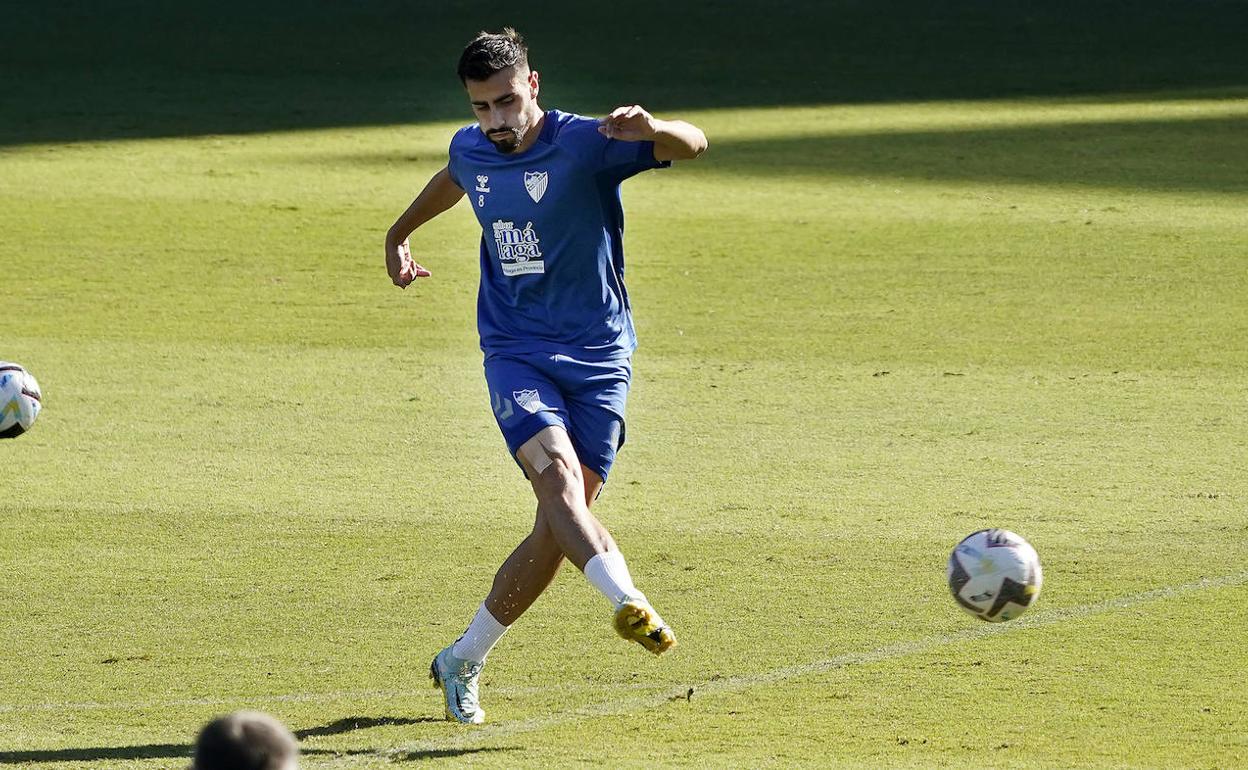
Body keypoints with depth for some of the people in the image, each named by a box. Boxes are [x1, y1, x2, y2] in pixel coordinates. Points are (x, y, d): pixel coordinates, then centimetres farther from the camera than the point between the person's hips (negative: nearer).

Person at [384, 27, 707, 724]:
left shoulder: (585, 144, -12)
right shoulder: (471, 149, 5)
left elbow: (694, 145, -25)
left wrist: (654, 130, -46)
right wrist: (399, 236, 43)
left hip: (597, 359, -2)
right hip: (516, 352, 2)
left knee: (556, 533, -2)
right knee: (558, 473, -28)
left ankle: (462, 663, 16)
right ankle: (630, 604, -49)